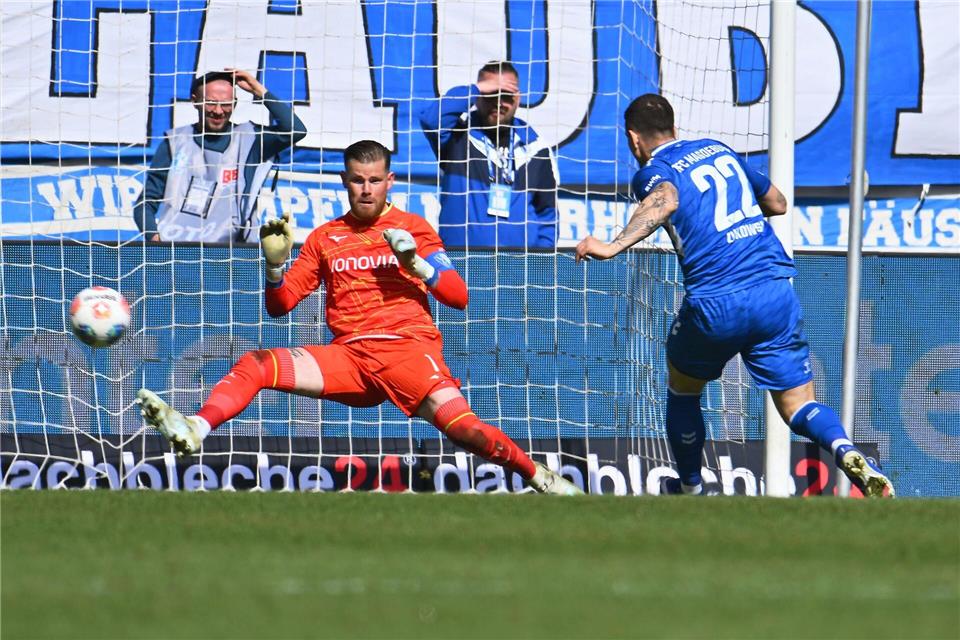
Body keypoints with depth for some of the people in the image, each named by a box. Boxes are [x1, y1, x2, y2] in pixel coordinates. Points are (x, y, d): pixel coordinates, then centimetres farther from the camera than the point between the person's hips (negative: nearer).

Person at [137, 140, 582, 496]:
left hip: (408, 348, -3)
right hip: (348, 354, 3)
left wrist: (417, 264, -9)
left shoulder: (412, 227, 12)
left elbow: (458, 296, 6)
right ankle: (193, 432, -37)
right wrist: (275, 266, -1)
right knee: (254, 364, -18)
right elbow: (279, 306, 18)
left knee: (459, 425, -29)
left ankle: (542, 479, -13)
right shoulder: (325, 237, 20)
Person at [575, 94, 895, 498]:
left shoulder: (654, 172, 1)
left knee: (682, 389, 25)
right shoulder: (718, 150, 20)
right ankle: (846, 451, -25)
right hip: (777, 294, 4)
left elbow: (665, 200, -25)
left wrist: (614, 246, -35)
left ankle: (690, 491, 35)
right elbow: (778, 203, 30)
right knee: (798, 406, 6)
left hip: (716, 305, -4)